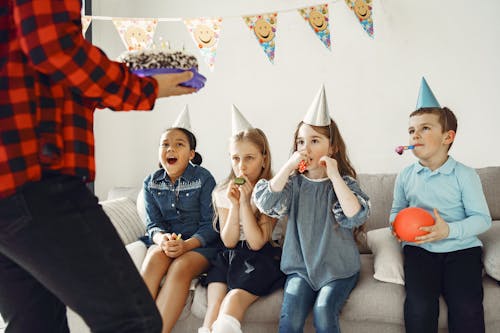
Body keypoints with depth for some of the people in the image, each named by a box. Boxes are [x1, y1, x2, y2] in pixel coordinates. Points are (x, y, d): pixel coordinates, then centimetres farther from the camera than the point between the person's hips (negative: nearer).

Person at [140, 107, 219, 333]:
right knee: (156, 255, -32)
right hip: (166, 240, 3)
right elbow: (153, 223, 1)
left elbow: (210, 225, -9)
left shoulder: (203, 178, -6)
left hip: (200, 244, -2)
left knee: (181, 267, -34)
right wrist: (162, 239, -24)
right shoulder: (151, 183, 6)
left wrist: (186, 244, -27)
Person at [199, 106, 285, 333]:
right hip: (230, 256, 3)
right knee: (215, 305, -23)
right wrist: (234, 204, -13)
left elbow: (257, 242, -11)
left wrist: (245, 202, -17)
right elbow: (229, 241, 0)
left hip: (263, 256, -3)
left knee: (234, 299, -30)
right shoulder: (224, 193, 6)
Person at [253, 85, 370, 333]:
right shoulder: (294, 182, 2)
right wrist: (289, 166, -16)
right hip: (301, 265, 1)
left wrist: (334, 176, -20)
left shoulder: (344, 182, -2)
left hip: (338, 268, -1)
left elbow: (355, 216, -20)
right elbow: (266, 203, -14)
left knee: (323, 311, -25)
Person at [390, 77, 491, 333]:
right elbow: (397, 209, 21)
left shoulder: (465, 175, -2)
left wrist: (449, 230, -21)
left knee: (466, 307, -24)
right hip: (419, 248, 2)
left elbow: (482, 218, -5)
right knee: (419, 305, -23)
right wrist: (396, 223, -3)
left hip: (461, 247, -1)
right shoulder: (405, 176, 8)